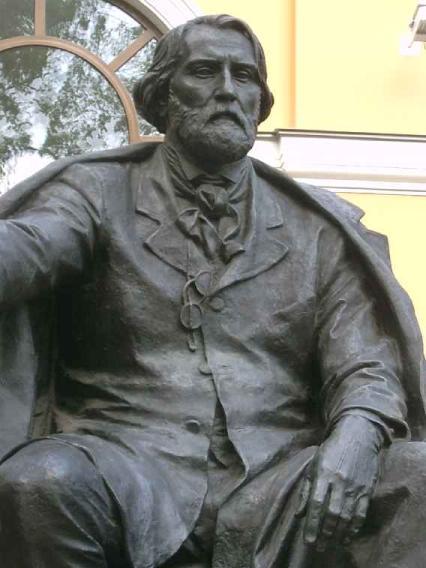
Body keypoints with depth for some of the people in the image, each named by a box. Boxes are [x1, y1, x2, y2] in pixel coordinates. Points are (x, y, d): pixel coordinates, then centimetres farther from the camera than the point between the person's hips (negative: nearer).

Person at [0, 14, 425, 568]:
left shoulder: (317, 229, 18)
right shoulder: (100, 191, 11)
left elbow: (366, 365, 10)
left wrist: (355, 435, -16)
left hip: (274, 477, 1)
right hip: (131, 462, 0)